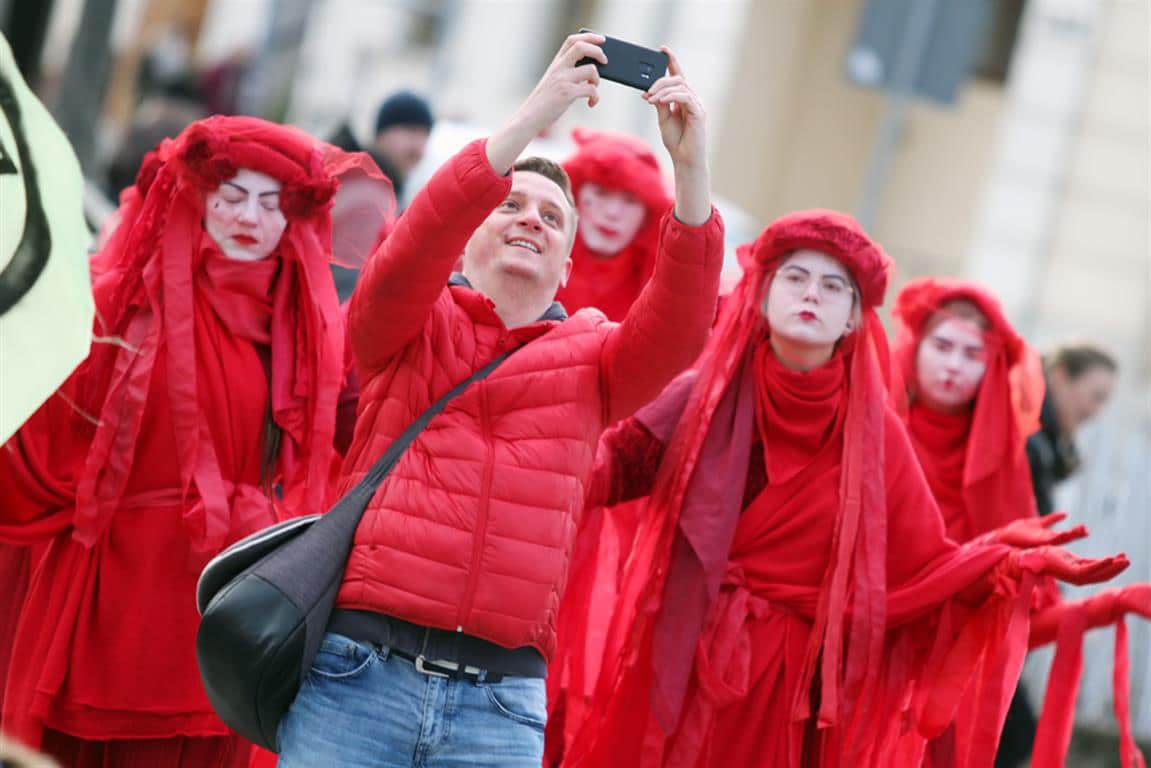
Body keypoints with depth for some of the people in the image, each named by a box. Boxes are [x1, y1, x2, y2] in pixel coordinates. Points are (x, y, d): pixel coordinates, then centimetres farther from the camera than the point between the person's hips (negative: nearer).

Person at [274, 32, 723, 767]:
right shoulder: (410, 324, 10)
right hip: (360, 674, -1)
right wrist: (533, 116, -20)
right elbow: (412, 250, -11)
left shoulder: (592, 357, 13)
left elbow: (681, 327, -6)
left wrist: (691, 167, -20)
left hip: (501, 705, 1)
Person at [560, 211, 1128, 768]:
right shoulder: (711, 395, 0)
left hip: (786, 683, 1)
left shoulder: (872, 432, 1)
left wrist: (1017, 565, -13)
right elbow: (615, 465, -5)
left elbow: (922, 564, 0)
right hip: (679, 658, 0)